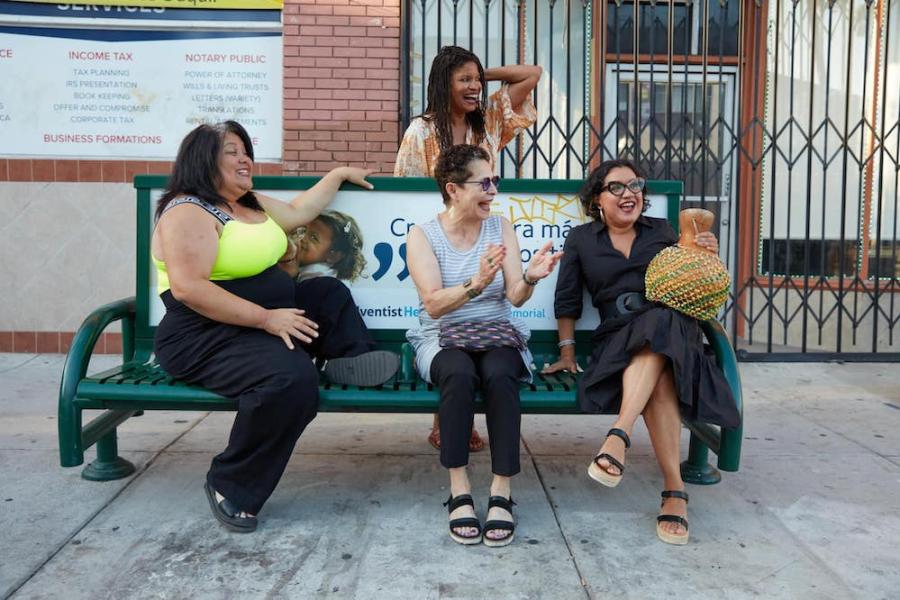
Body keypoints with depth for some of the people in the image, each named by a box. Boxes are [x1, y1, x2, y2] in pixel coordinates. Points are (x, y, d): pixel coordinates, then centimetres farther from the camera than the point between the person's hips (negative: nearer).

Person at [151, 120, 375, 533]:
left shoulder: (253, 204, 16)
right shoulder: (187, 213, -13)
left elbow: (299, 211, 32)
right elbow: (187, 287, -24)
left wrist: (339, 173, 35)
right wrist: (266, 318, -26)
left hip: (263, 325, 10)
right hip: (205, 340, -10)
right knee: (292, 375, -33)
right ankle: (229, 486, -14)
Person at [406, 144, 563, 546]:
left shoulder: (500, 227, 6)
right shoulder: (422, 235, -2)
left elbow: (515, 297, -2)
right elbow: (433, 304, -15)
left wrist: (530, 278, -25)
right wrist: (477, 284, -32)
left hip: (497, 335, 2)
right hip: (442, 338, -1)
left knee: (499, 374, -33)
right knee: (459, 374, -36)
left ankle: (501, 493, -25)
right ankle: (460, 493, -26)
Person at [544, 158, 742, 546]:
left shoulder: (662, 231, 18)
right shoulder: (581, 239, 15)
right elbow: (567, 300, 14)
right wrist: (567, 351, 7)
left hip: (674, 327, 1)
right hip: (618, 336, 0)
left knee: (655, 327, -38)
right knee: (659, 379, -34)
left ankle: (619, 434, -46)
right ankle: (674, 491, -36)